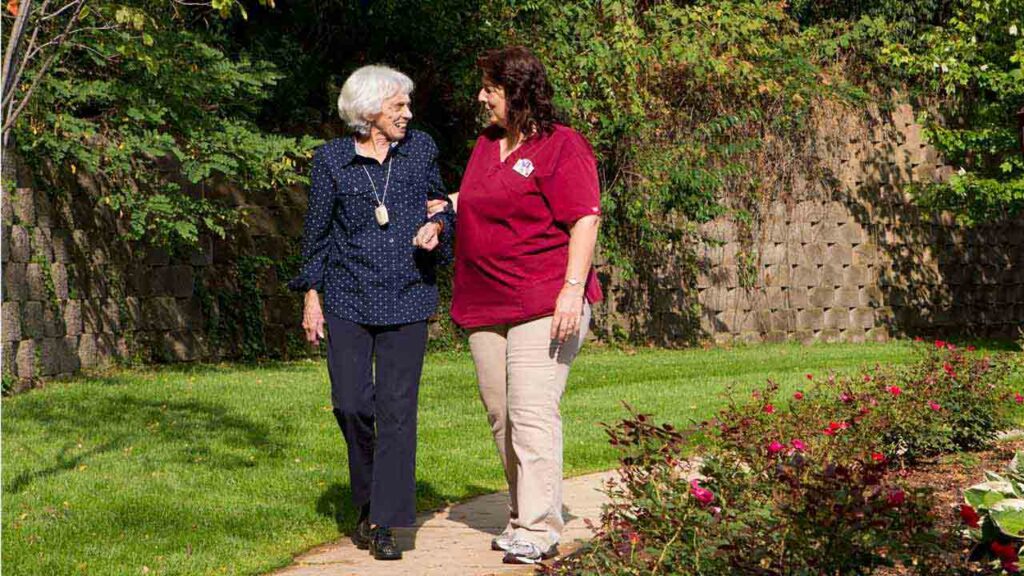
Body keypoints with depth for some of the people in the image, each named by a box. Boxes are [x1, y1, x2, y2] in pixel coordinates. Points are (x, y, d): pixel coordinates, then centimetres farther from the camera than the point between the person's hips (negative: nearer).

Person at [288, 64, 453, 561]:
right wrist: (312, 294, 4)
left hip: (407, 300, 1)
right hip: (348, 299, -1)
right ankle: (367, 499, 19)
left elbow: (444, 206, 18)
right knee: (351, 403, -6)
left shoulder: (420, 149, 6)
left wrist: (436, 226, -5)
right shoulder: (332, 160, 1)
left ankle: (385, 524, -1)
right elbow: (317, 231, 7)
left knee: (397, 409, -4)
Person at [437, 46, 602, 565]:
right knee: (501, 417, 10)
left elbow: (585, 220, -14)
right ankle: (521, 517, 19)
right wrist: (444, 207, 16)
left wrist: (573, 288, -21)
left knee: (531, 413, -14)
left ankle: (539, 530, -12)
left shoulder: (561, 147, -8)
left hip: (544, 305, -8)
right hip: (486, 307, 8)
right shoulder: (486, 145, 17)